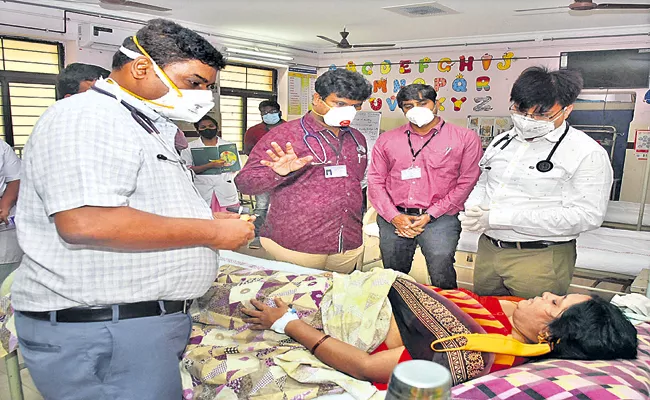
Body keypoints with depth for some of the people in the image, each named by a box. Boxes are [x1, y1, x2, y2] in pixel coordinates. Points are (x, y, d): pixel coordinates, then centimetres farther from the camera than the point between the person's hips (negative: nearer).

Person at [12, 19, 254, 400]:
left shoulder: (143, 126, 18)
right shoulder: (87, 117, -15)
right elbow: (84, 222, -28)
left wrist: (209, 219, 9)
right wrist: (211, 232, -20)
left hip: (150, 320, 10)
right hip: (101, 333, -10)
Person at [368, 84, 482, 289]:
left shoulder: (466, 138, 4)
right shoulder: (387, 140, 12)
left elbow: (467, 183, -2)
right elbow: (375, 181, 8)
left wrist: (430, 215, -9)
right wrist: (394, 216, -6)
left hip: (439, 218, -3)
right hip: (393, 218, 3)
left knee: (442, 277, -14)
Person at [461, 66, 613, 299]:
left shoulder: (586, 153, -12)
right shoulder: (501, 142, 9)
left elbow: (587, 216, -20)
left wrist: (499, 218, -24)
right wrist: (473, 210, -5)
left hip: (540, 260, -6)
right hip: (487, 251, 6)